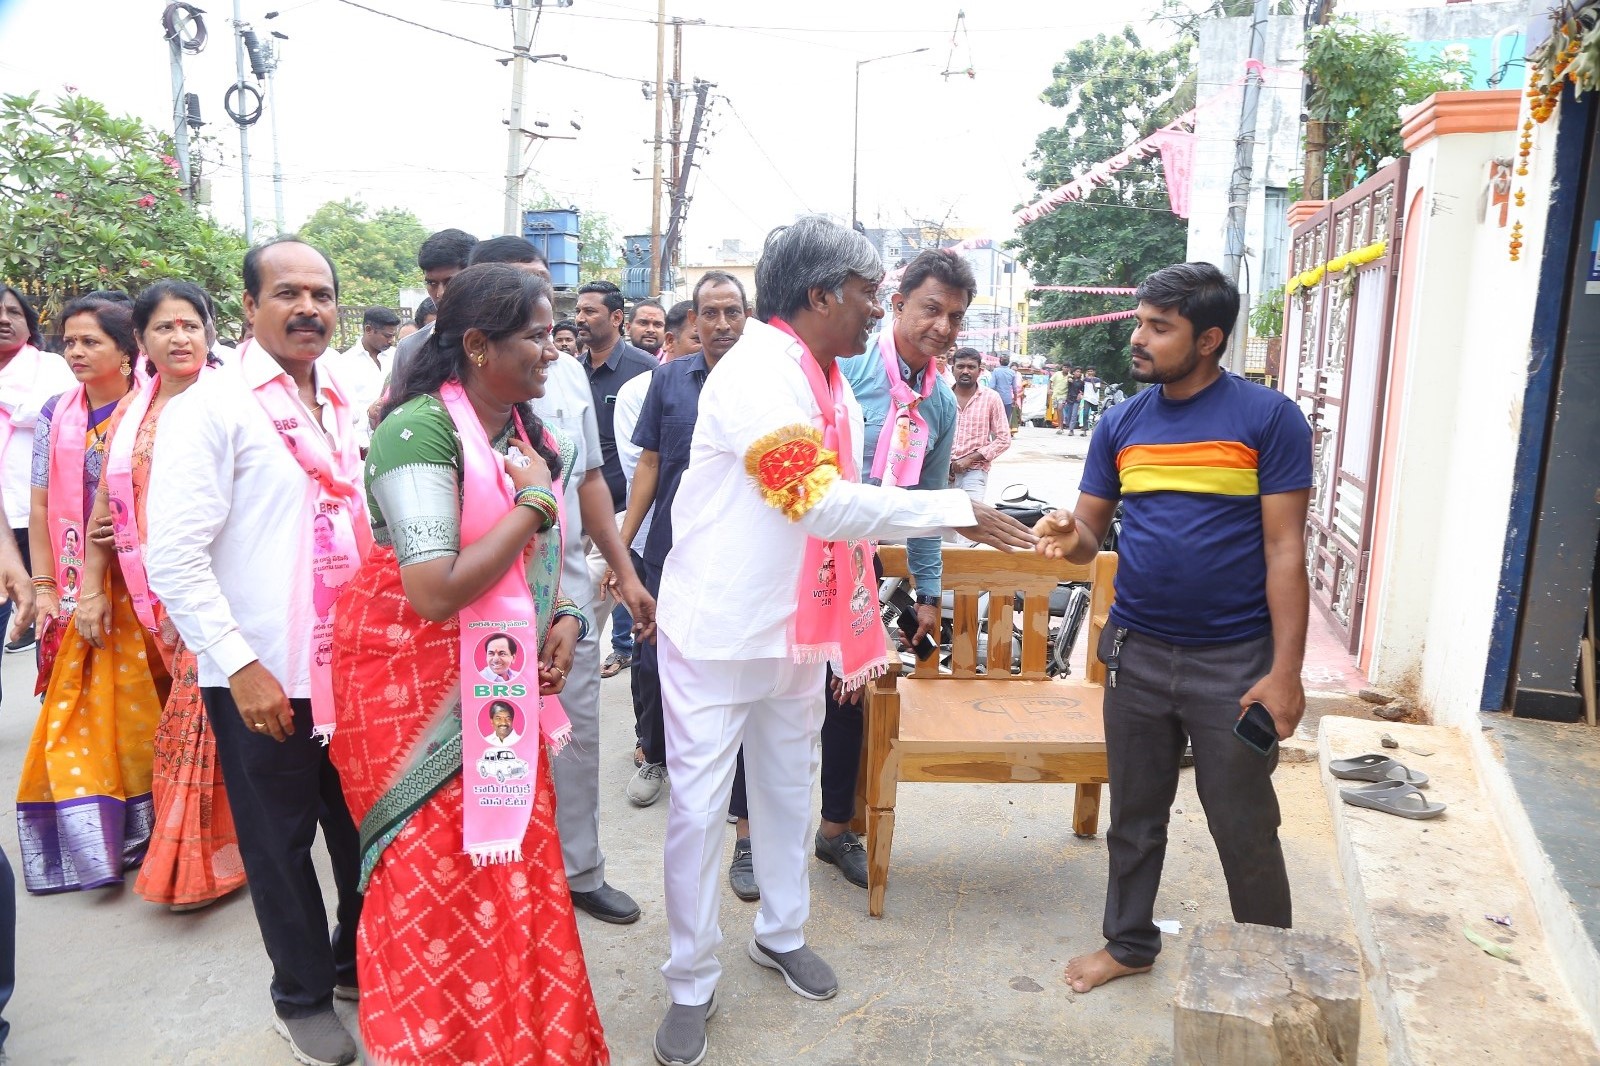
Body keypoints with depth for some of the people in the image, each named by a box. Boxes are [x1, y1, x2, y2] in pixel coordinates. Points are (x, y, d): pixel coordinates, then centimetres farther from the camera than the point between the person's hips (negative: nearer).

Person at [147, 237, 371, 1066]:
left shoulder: (339, 404, 9)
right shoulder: (211, 405, -10)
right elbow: (172, 557, -14)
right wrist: (240, 665, -18)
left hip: (349, 663, 6)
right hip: (264, 677, -5)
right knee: (280, 842, 11)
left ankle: (355, 962, 39)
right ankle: (301, 998, 32)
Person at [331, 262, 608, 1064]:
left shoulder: (526, 432, 6)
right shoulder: (420, 429, -20)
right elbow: (437, 593, -28)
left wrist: (563, 616, 0)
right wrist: (534, 503, -21)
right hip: (419, 689, -7)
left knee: (514, 865, 12)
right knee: (437, 885, 5)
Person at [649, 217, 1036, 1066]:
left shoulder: (833, 387, 8)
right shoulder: (758, 371, -20)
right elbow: (821, 502, -29)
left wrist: (859, 626, 15)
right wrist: (957, 509, -23)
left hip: (797, 633, 8)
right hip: (717, 634, -8)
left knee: (788, 788, 20)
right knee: (699, 806, 4)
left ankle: (781, 932, 42)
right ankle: (690, 985, 23)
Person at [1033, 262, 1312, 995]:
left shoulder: (1269, 419, -8)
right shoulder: (1121, 423, 4)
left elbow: (1284, 551, -10)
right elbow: (1088, 535, 7)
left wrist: (1285, 673, -13)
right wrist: (1068, 537, -18)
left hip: (1233, 661, -4)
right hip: (1137, 653, 4)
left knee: (1246, 832, 10)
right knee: (1134, 817, 17)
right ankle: (1129, 943, 37)